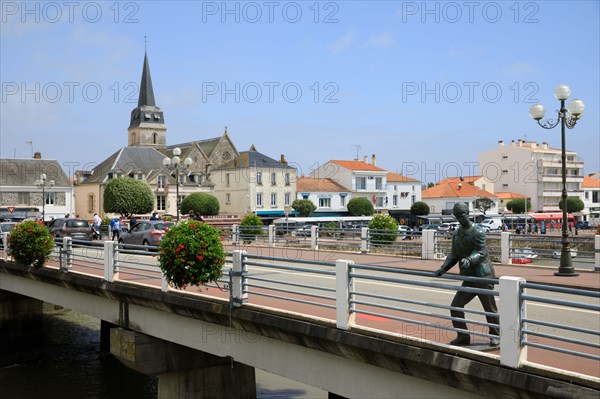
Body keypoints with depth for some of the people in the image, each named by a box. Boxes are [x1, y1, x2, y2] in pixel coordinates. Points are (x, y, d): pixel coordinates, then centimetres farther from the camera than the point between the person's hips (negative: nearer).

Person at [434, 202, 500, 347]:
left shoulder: (478, 232, -11)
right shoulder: (456, 234, 9)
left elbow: (481, 253, -19)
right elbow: (454, 255, 13)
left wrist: (469, 260, -38)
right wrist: (443, 268, 0)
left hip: (483, 276, -6)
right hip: (468, 278, 6)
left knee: (490, 309, 4)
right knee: (455, 306, 1)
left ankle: (495, 336, 24)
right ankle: (463, 336, 14)